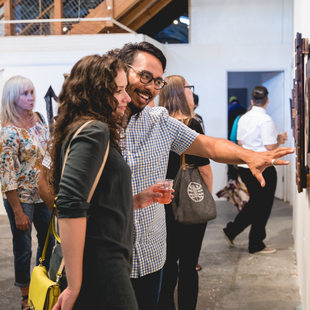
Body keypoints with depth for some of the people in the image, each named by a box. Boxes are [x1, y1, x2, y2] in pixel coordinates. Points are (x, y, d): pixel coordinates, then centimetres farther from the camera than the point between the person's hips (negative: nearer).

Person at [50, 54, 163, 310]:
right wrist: (74, 287, -24)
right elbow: (70, 206, -25)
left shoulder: (84, 130, 16)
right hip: (100, 269, -10)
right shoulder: (94, 131, -14)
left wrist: (137, 201, 13)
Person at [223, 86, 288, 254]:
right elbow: (270, 146, -18)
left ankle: (231, 231, 20)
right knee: (263, 205, 7)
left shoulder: (243, 118, 6)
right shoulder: (265, 120, -17)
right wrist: (280, 139, 0)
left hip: (244, 166, 7)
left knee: (254, 202, 22)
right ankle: (256, 245, 17)